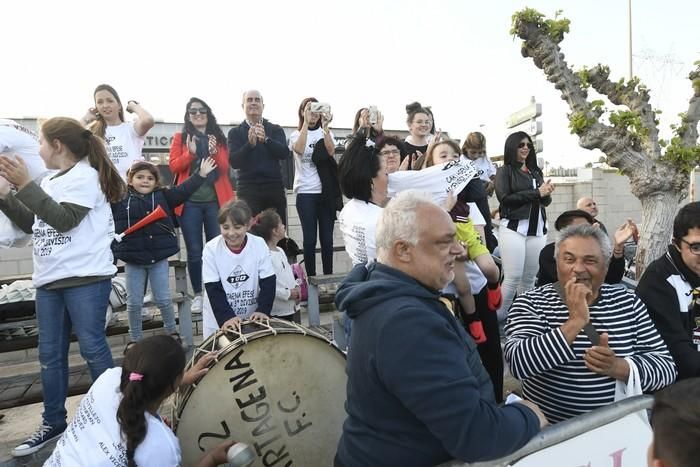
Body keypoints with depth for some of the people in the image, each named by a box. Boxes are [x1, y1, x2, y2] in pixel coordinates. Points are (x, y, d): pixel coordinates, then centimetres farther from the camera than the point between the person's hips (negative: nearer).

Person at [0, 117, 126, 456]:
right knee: (50, 354, 12)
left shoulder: (85, 175, -6)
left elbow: (64, 220, -16)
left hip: (86, 279, -8)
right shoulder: (50, 182, 16)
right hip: (49, 281, 8)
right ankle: (53, 422, 25)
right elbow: (32, 225, 21)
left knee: (92, 348, -3)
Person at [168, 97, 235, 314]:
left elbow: (225, 168, 3)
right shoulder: (180, 138, 8)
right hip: (189, 201, -1)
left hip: (216, 200, 1)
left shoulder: (219, 138, 12)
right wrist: (190, 153, -16)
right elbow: (173, 166, -1)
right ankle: (197, 294, 12)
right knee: (194, 251, 1)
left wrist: (215, 153, -15)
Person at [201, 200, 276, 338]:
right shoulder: (211, 249, -15)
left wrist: (262, 310, -21)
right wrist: (226, 317, -23)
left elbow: (268, 282, -9)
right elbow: (213, 289, -14)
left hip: (252, 317, 1)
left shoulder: (259, 245, -13)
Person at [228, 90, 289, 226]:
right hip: (248, 190, -1)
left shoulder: (276, 129, 12)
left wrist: (266, 139, -22)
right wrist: (250, 144, -21)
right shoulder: (235, 132, 10)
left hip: (275, 189, 1)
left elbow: (284, 153, -5)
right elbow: (234, 161, -4)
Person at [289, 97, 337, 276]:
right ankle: (311, 277, 8)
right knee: (310, 238, -2)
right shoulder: (296, 135, 6)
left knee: (327, 238, 2)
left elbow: (331, 151, -11)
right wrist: (306, 122, -19)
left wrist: (325, 126, -21)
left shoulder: (326, 133, 11)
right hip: (306, 192, -2)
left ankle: (328, 276, 13)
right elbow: (299, 150, -18)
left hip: (327, 191, 2)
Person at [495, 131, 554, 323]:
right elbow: (504, 198, -11)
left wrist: (547, 193, -6)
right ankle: (499, 317, 1)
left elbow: (546, 202, 17)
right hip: (513, 228, -5)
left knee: (530, 277, 6)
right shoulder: (504, 171, 3)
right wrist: (536, 192, -10)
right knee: (513, 277, -9)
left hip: (538, 230, 5)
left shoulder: (536, 171, 18)